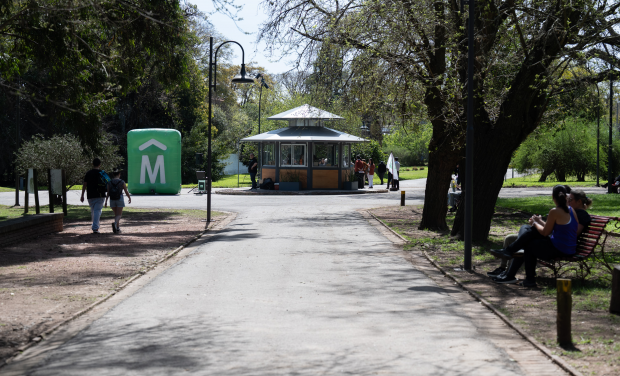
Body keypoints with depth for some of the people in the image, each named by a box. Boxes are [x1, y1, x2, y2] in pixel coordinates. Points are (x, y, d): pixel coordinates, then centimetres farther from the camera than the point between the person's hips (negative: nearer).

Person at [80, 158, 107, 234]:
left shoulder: (88, 173, 5)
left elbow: (84, 184, 2)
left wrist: (82, 195, 4)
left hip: (90, 196, 2)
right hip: (100, 195, -2)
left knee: (93, 211, 16)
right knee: (97, 210, -5)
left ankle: (95, 226, 22)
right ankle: (95, 227, -17)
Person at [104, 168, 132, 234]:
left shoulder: (109, 182, -1)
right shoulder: (122, 182, -6)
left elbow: (108, 193, -5)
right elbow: (126, 192, -1)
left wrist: (106, 202, -1)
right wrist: (129, 198, 15)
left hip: (112, 201, 3)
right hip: (120, 200, -3)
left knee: (116, 214, 17)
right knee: (119, 215, -3)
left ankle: (118, 228, 20)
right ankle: (115, 223, -32)